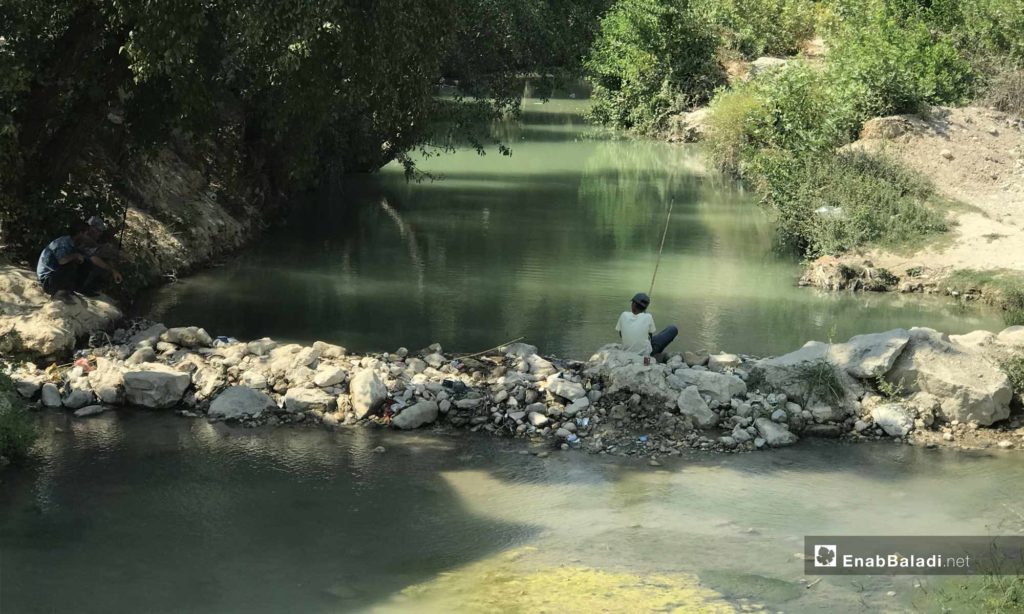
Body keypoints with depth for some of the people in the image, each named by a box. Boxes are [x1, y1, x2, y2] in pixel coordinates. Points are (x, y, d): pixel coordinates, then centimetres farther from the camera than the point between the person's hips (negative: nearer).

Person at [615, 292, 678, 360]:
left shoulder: (624, 315, -8)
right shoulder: (648, 317, -14)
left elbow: (620, 336, 6)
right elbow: (650, 336, 1)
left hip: (627, 353, 4)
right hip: (646, 354, -4)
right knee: (673, 329, 9)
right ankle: (657, 354, 20)